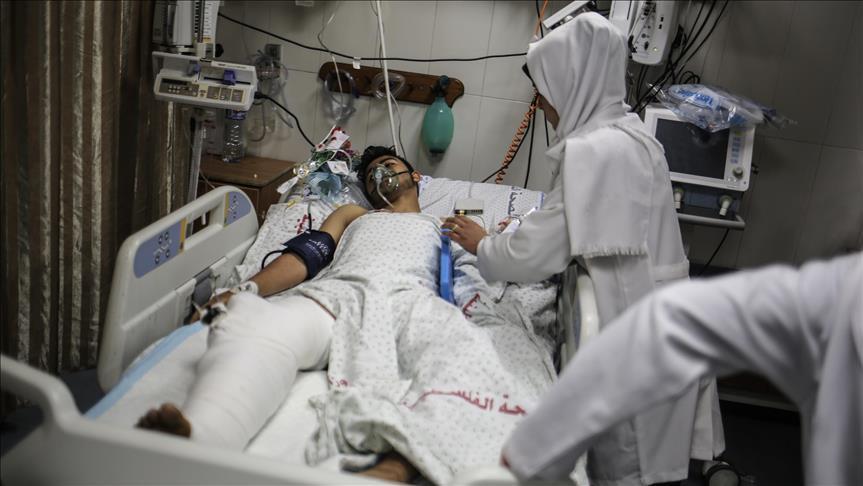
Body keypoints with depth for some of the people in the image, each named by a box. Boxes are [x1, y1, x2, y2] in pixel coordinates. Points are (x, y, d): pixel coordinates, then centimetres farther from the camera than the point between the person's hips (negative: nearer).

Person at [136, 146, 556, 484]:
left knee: (475, 362, -38)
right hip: (341, 291, 1)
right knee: (258, 328, -35)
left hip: (413, 302, -1)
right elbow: (304, 256, 23)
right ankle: (191, 441, -63)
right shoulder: (351, 215, 41)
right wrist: (247, 289, 6)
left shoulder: (446, 227, 38)